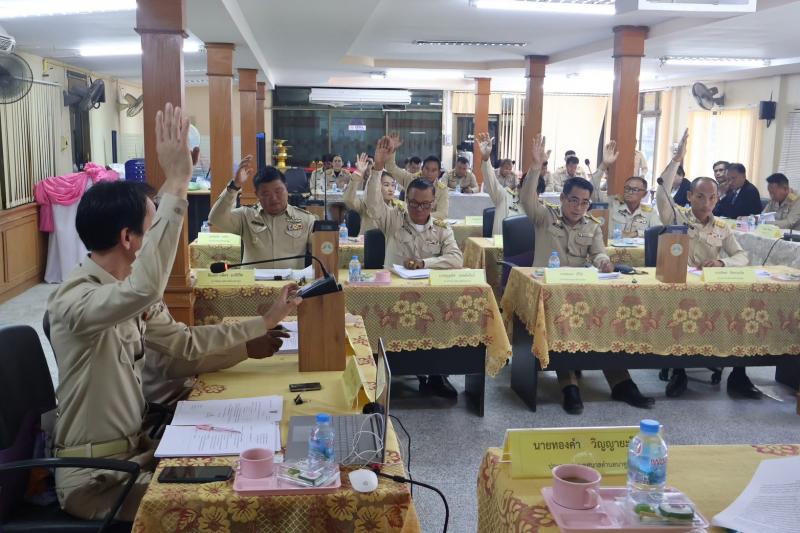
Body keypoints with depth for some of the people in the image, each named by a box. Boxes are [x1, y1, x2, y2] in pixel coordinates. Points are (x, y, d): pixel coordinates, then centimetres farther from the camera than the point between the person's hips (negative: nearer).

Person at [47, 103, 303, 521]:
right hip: (94, 478, -8)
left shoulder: (129, 298, 3)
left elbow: (187, 342, 10)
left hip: (133, 449, 9)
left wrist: (266, 321, 10)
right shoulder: (74, 299, -27)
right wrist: (176, 184, -47)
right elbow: (145, 287, -49)